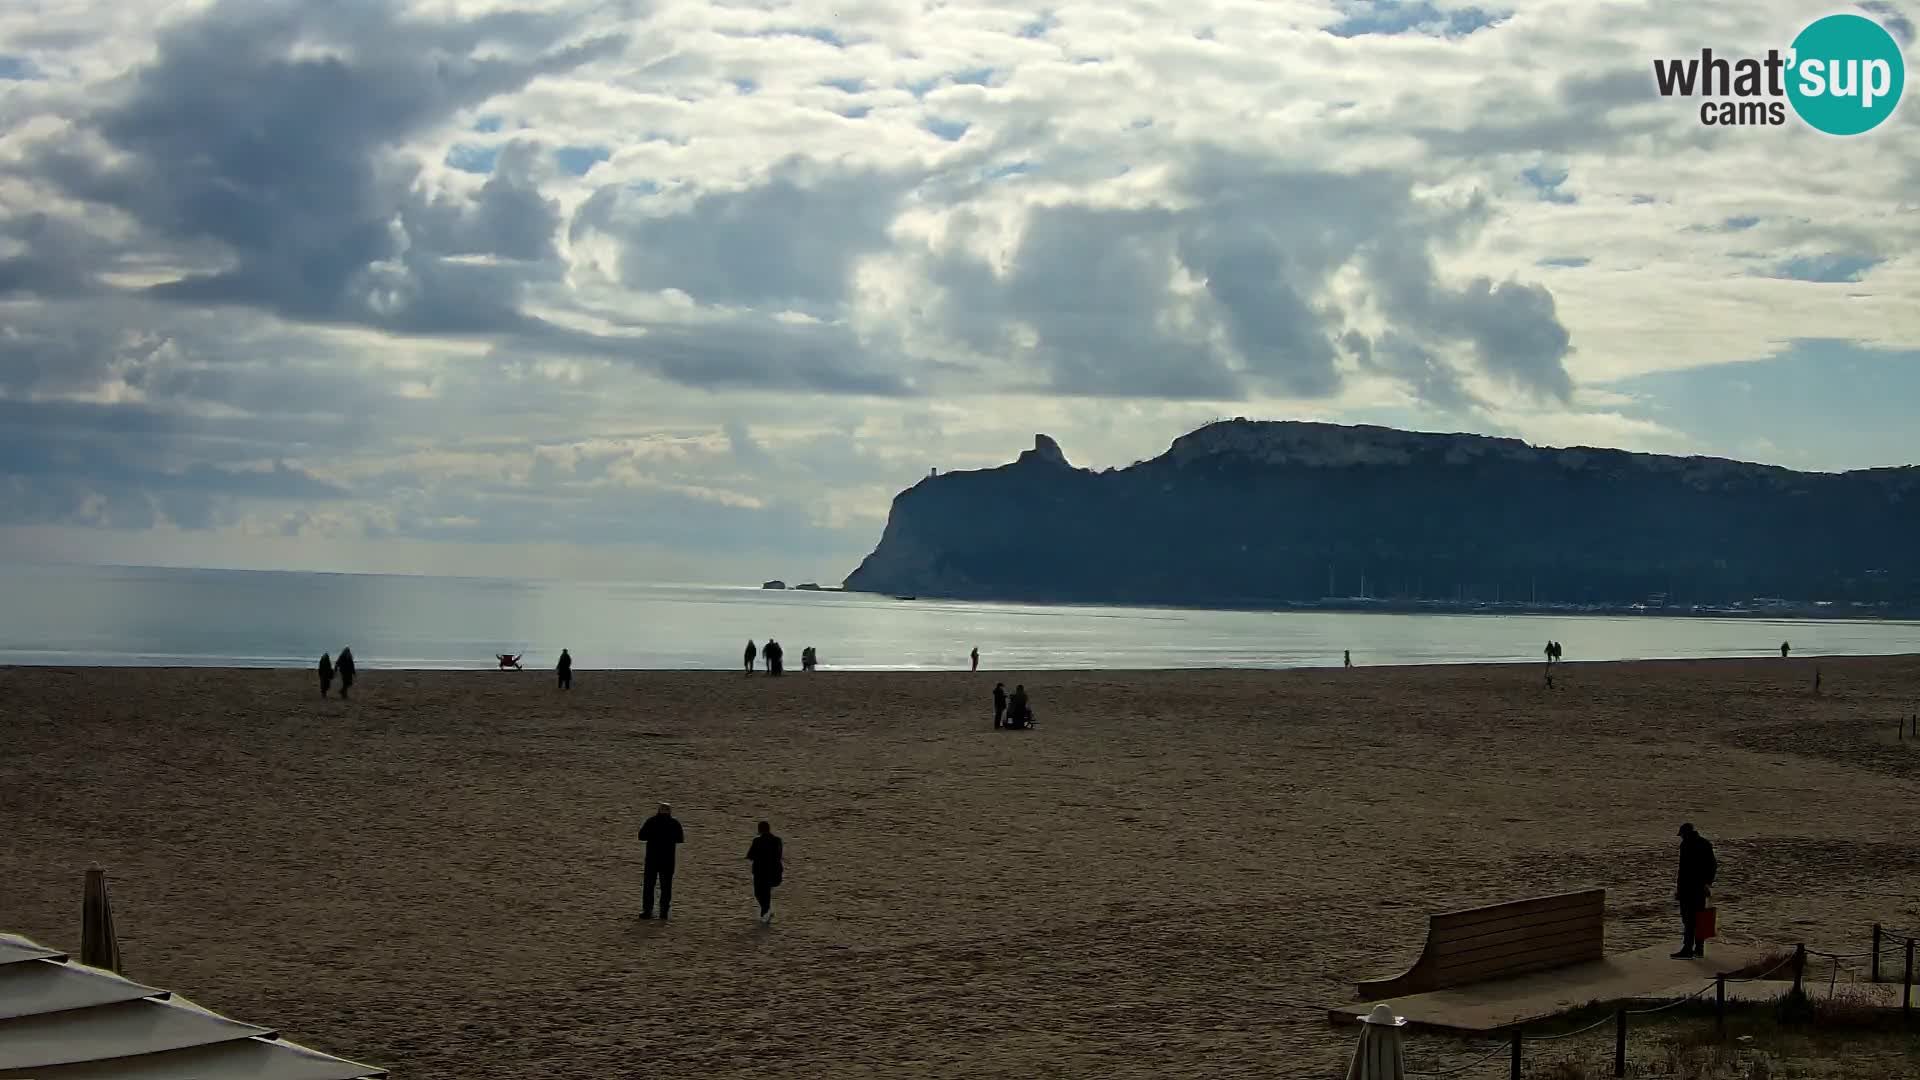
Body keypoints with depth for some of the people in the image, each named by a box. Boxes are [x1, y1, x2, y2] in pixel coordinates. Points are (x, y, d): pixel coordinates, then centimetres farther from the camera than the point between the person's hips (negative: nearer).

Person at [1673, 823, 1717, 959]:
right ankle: (1699, 948, 19)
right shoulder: (1706, 843, 11)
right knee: (1699, 916, 14)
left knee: (1688, 917, -8)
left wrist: (1680, 889, -12)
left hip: (1689, 885, -8)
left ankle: (1687, 950, -11)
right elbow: (1712, 865, 16)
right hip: (1701, 886, 8)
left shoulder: (1686, 844, -12)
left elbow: (1683, 868, -15)